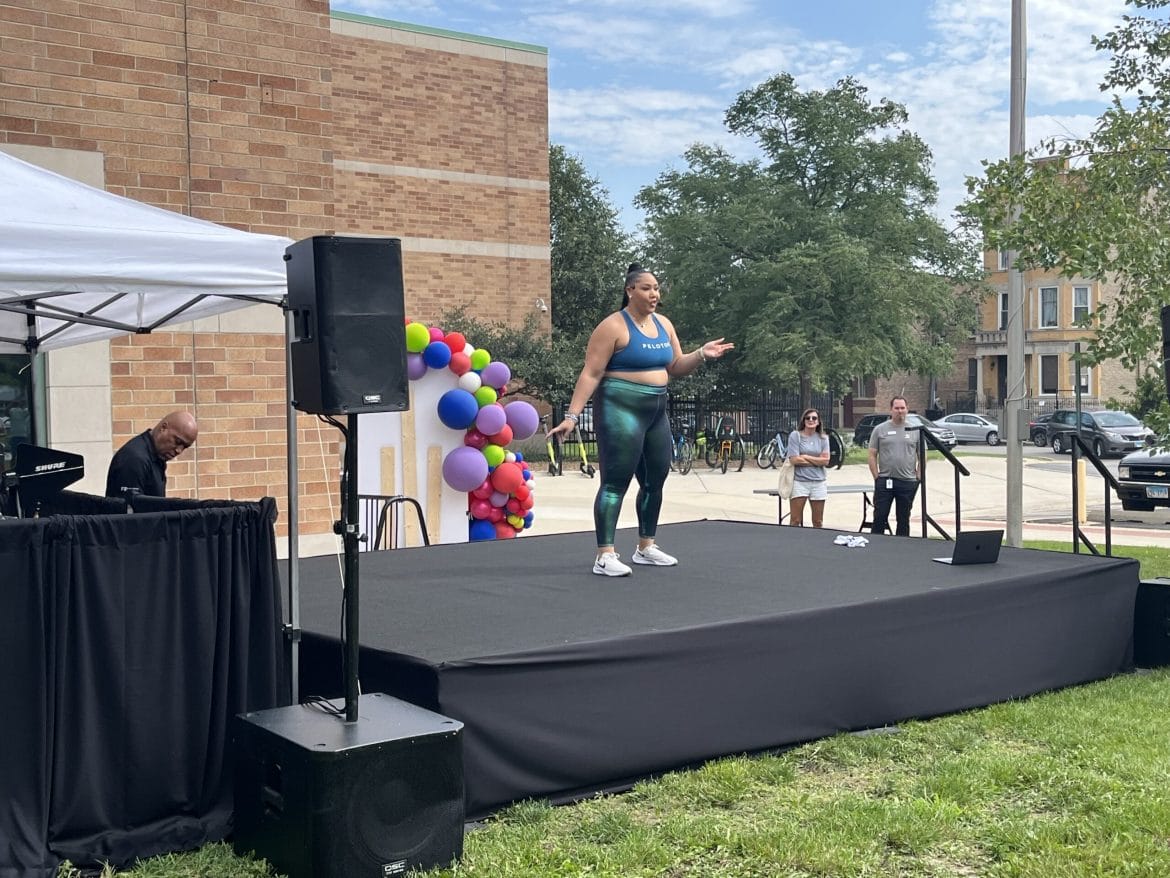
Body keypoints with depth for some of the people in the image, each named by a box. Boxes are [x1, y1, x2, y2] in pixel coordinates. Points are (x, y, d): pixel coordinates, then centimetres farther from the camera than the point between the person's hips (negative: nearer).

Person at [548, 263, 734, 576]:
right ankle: (605, 556, -12)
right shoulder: (613, 326, -11)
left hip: (656, 412, 8)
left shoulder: (664, 324, 11)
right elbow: (591, 374, -15)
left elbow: (675, 368, 16)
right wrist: (572, 415, -21)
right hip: (621, 410, -8)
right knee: (616, 481, -12)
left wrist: (702, 354, -2)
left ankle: (646, 547, 27)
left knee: (655, 480, 14)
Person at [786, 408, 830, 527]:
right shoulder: (795, 435, 0)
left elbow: (826, 461, -1)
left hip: (818, 482, 3)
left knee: (818, 522, 7)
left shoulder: (823, 438, 9)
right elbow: (794, 460, -9)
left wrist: (806, 457, -6)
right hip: (799, 481, -3)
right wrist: (816, 461, -3)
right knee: (795, 521, -4)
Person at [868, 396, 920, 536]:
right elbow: (872, 455, 3)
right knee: (879, 517, 0)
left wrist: (918, 477, 1)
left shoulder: (915, 430, 6)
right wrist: (877, 477, -3)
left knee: (903, 519, 9)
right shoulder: (880, 429, 3)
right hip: (884, 481, -1)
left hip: (908, 482, 1)